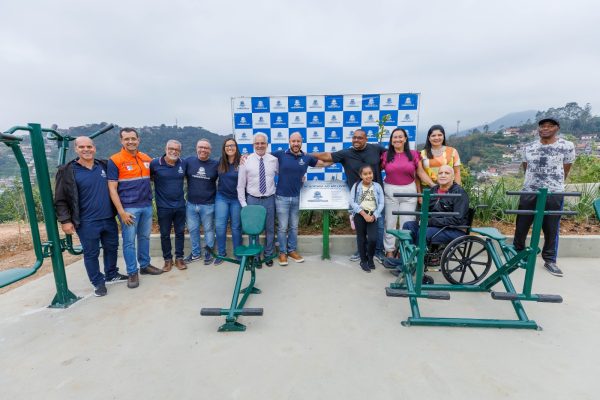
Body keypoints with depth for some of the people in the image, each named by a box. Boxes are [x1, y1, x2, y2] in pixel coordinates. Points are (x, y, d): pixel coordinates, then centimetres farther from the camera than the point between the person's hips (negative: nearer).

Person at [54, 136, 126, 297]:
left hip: (109, 219, 4)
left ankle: (111, 275, 36)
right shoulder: (67, 171, -6)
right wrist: (65, 220, -10)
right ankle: (98, 282, 22)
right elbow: (60, 199, -5)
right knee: (91, 253, 6)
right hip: (87, 223, -4)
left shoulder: (104, 165, 4)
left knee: (111, 248, 17)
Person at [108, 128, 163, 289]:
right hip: (129, 208, -5)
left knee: (145, 237, 15)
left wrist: (151, 200, 10)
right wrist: (121, 212, -14)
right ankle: (132, 273, 15)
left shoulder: (147, 159, 7)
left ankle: (145, 265, 29)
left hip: (147, 206, 5)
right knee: (129, 241, 3)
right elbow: (112, 188, -9)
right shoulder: (115, 160, -7)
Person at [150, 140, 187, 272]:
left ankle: (179, 258, 25)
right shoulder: (155, 163, -9)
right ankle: (167, 259, 25)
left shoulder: (183, 163, 0)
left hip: (180, 205, 2)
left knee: (180, 232, 12)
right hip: (163, 207, -2)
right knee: (165, 234, 9)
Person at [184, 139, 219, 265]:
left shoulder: (216, 164, -4)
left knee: (208, 229, 10)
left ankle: (208, 253, 27)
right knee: (193, 229, 14)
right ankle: (196, 253, 31)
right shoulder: (189, 161, -1)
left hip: (208, 204, -2)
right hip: (191, 204, 2)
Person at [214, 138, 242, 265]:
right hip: (221, 197, 3)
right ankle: (221, 253, 17)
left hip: (237, 199, -3)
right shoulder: (220, 162, 4)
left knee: (236, 227, 6)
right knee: (220, 226, 0)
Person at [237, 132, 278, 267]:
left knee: (270, 229, 11)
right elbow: (241, 184, -2)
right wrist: (243, 203, -4)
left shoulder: (274, 160, -1)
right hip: (252, 199, -1)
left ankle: (268, 255, 30)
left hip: (269, 199, 1)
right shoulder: (246, 161, -4)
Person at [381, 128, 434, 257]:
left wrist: (434, 186, -4)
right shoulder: (385, 155, 1)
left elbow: (421, 173, 3)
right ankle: (389, 251, 17)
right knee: (390, 223, 7)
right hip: (390, 191, 0)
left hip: (409, 191, 0)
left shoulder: (414, 154, 2)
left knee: (407, 223, 4)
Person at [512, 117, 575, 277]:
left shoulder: (567, 146, -1)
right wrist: (534, 183, 14)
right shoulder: (528, 147, 7)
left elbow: (565, 171, 6)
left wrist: (554, 185, 11)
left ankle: (550, 260, 19)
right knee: (521, 226, 7)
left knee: (551, 229, 6)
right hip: (529, 193, 2)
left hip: (554, 194, -2)